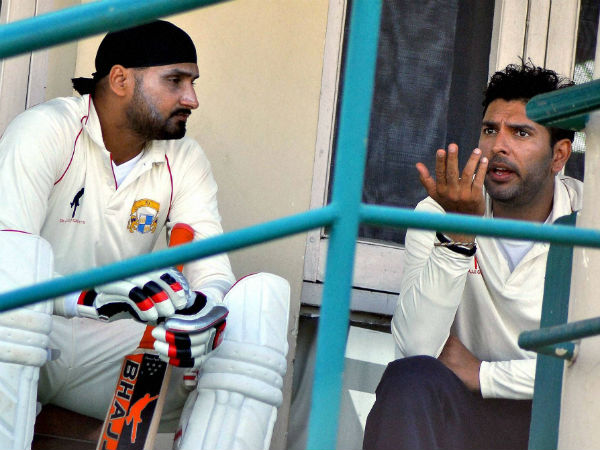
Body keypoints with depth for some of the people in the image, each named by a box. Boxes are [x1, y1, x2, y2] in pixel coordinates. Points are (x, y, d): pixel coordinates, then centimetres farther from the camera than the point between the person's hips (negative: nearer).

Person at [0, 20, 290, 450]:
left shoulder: (184, 159, 6)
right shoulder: (46, 131, -10)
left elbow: (212, 270, -3)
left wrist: (204, 314, -29)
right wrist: (98, 295, -40)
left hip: (109, 348, 5)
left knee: (264, 294, -15)